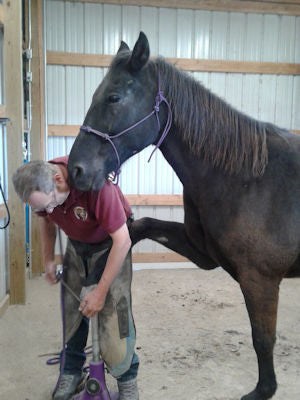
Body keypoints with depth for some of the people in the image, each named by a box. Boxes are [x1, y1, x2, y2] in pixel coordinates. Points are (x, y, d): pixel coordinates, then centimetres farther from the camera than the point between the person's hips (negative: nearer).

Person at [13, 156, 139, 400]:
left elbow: (122, 240, -33)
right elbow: (46, 220, 7)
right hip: (77, 245, 5)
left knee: (115, 311, -9)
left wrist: (101, 292, -28)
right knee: (71, 310, 7)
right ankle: (71, 375, 27)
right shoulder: (40, 189, -18)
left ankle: (127, 380, 12)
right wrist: (49, 260, 9)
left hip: (110, 244, -5)